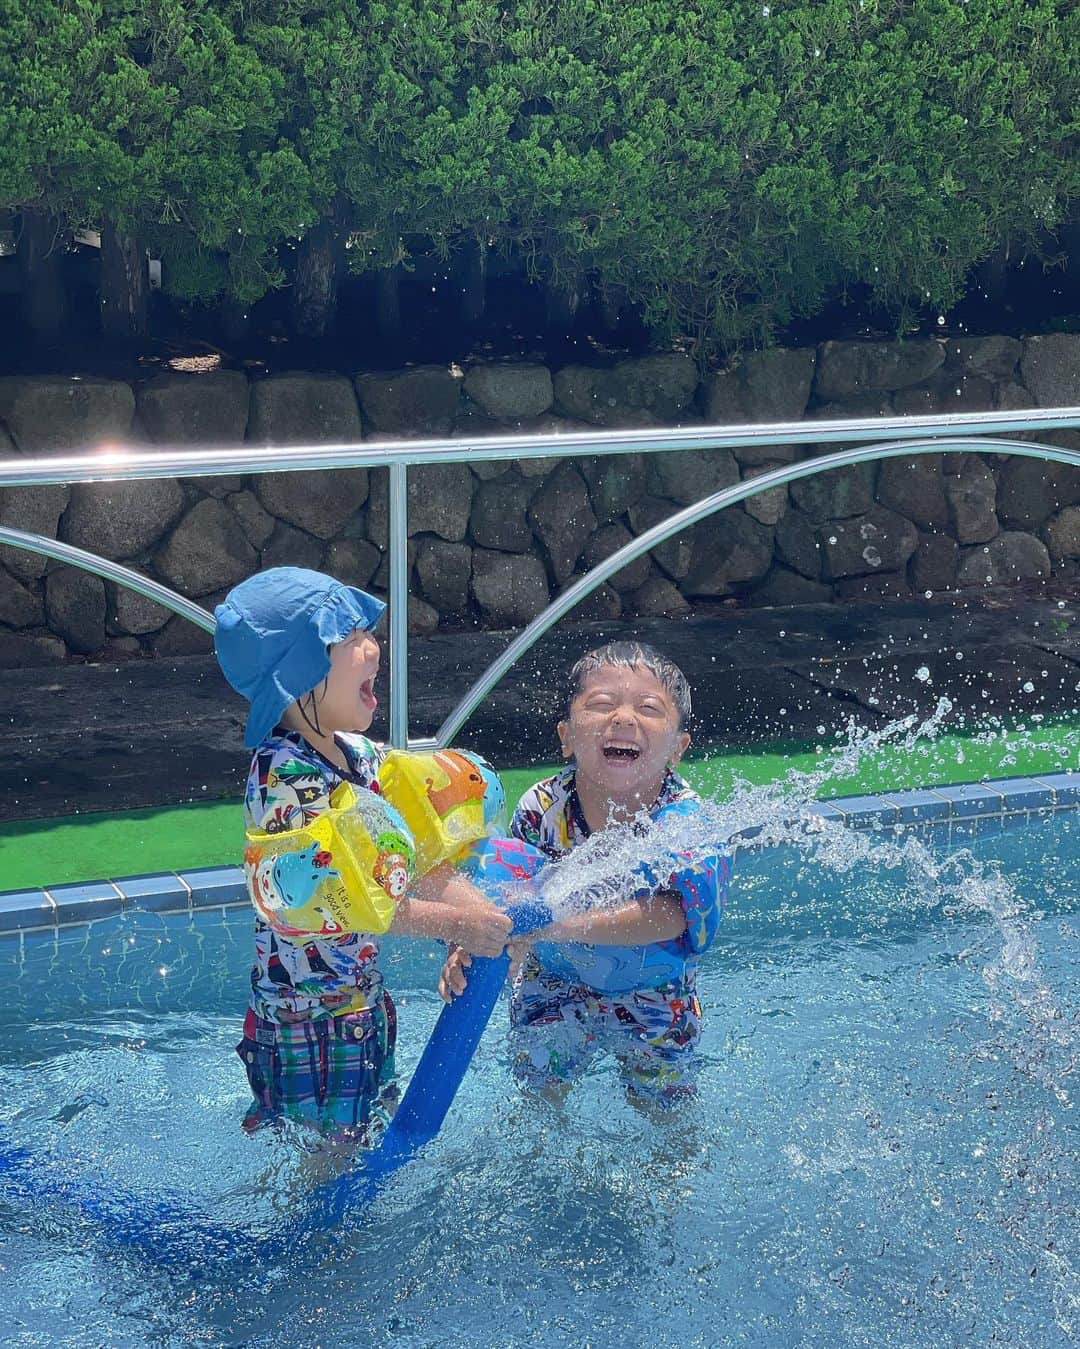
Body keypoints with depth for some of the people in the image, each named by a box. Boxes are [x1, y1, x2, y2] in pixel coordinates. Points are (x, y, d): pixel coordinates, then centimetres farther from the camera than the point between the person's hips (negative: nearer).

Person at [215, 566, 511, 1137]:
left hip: (361, 997, 8)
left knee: (376, 1134, 22)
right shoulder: (284, 772, -25)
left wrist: (488, 913, -12)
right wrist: (458, 925, -27)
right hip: (308, 1011, -8)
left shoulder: (356, 753, 2)